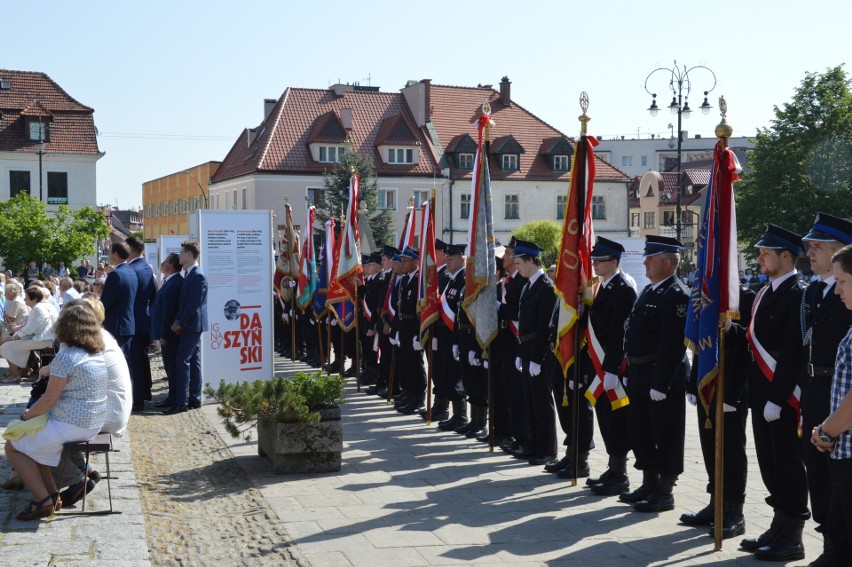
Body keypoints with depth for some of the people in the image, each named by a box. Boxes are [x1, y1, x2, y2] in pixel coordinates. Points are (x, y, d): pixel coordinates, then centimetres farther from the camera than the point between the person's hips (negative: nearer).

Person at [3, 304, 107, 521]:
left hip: (71, 426, -9)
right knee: (36, 441, 27)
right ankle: (51, 494, 16)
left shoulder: (65, 357, -18)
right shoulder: (98, 355, 8)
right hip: (94, 424, 9)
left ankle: (43, 500, 3)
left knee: (13, 445, 10)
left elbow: (49, 399, -16)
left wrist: (27, 414, 1)